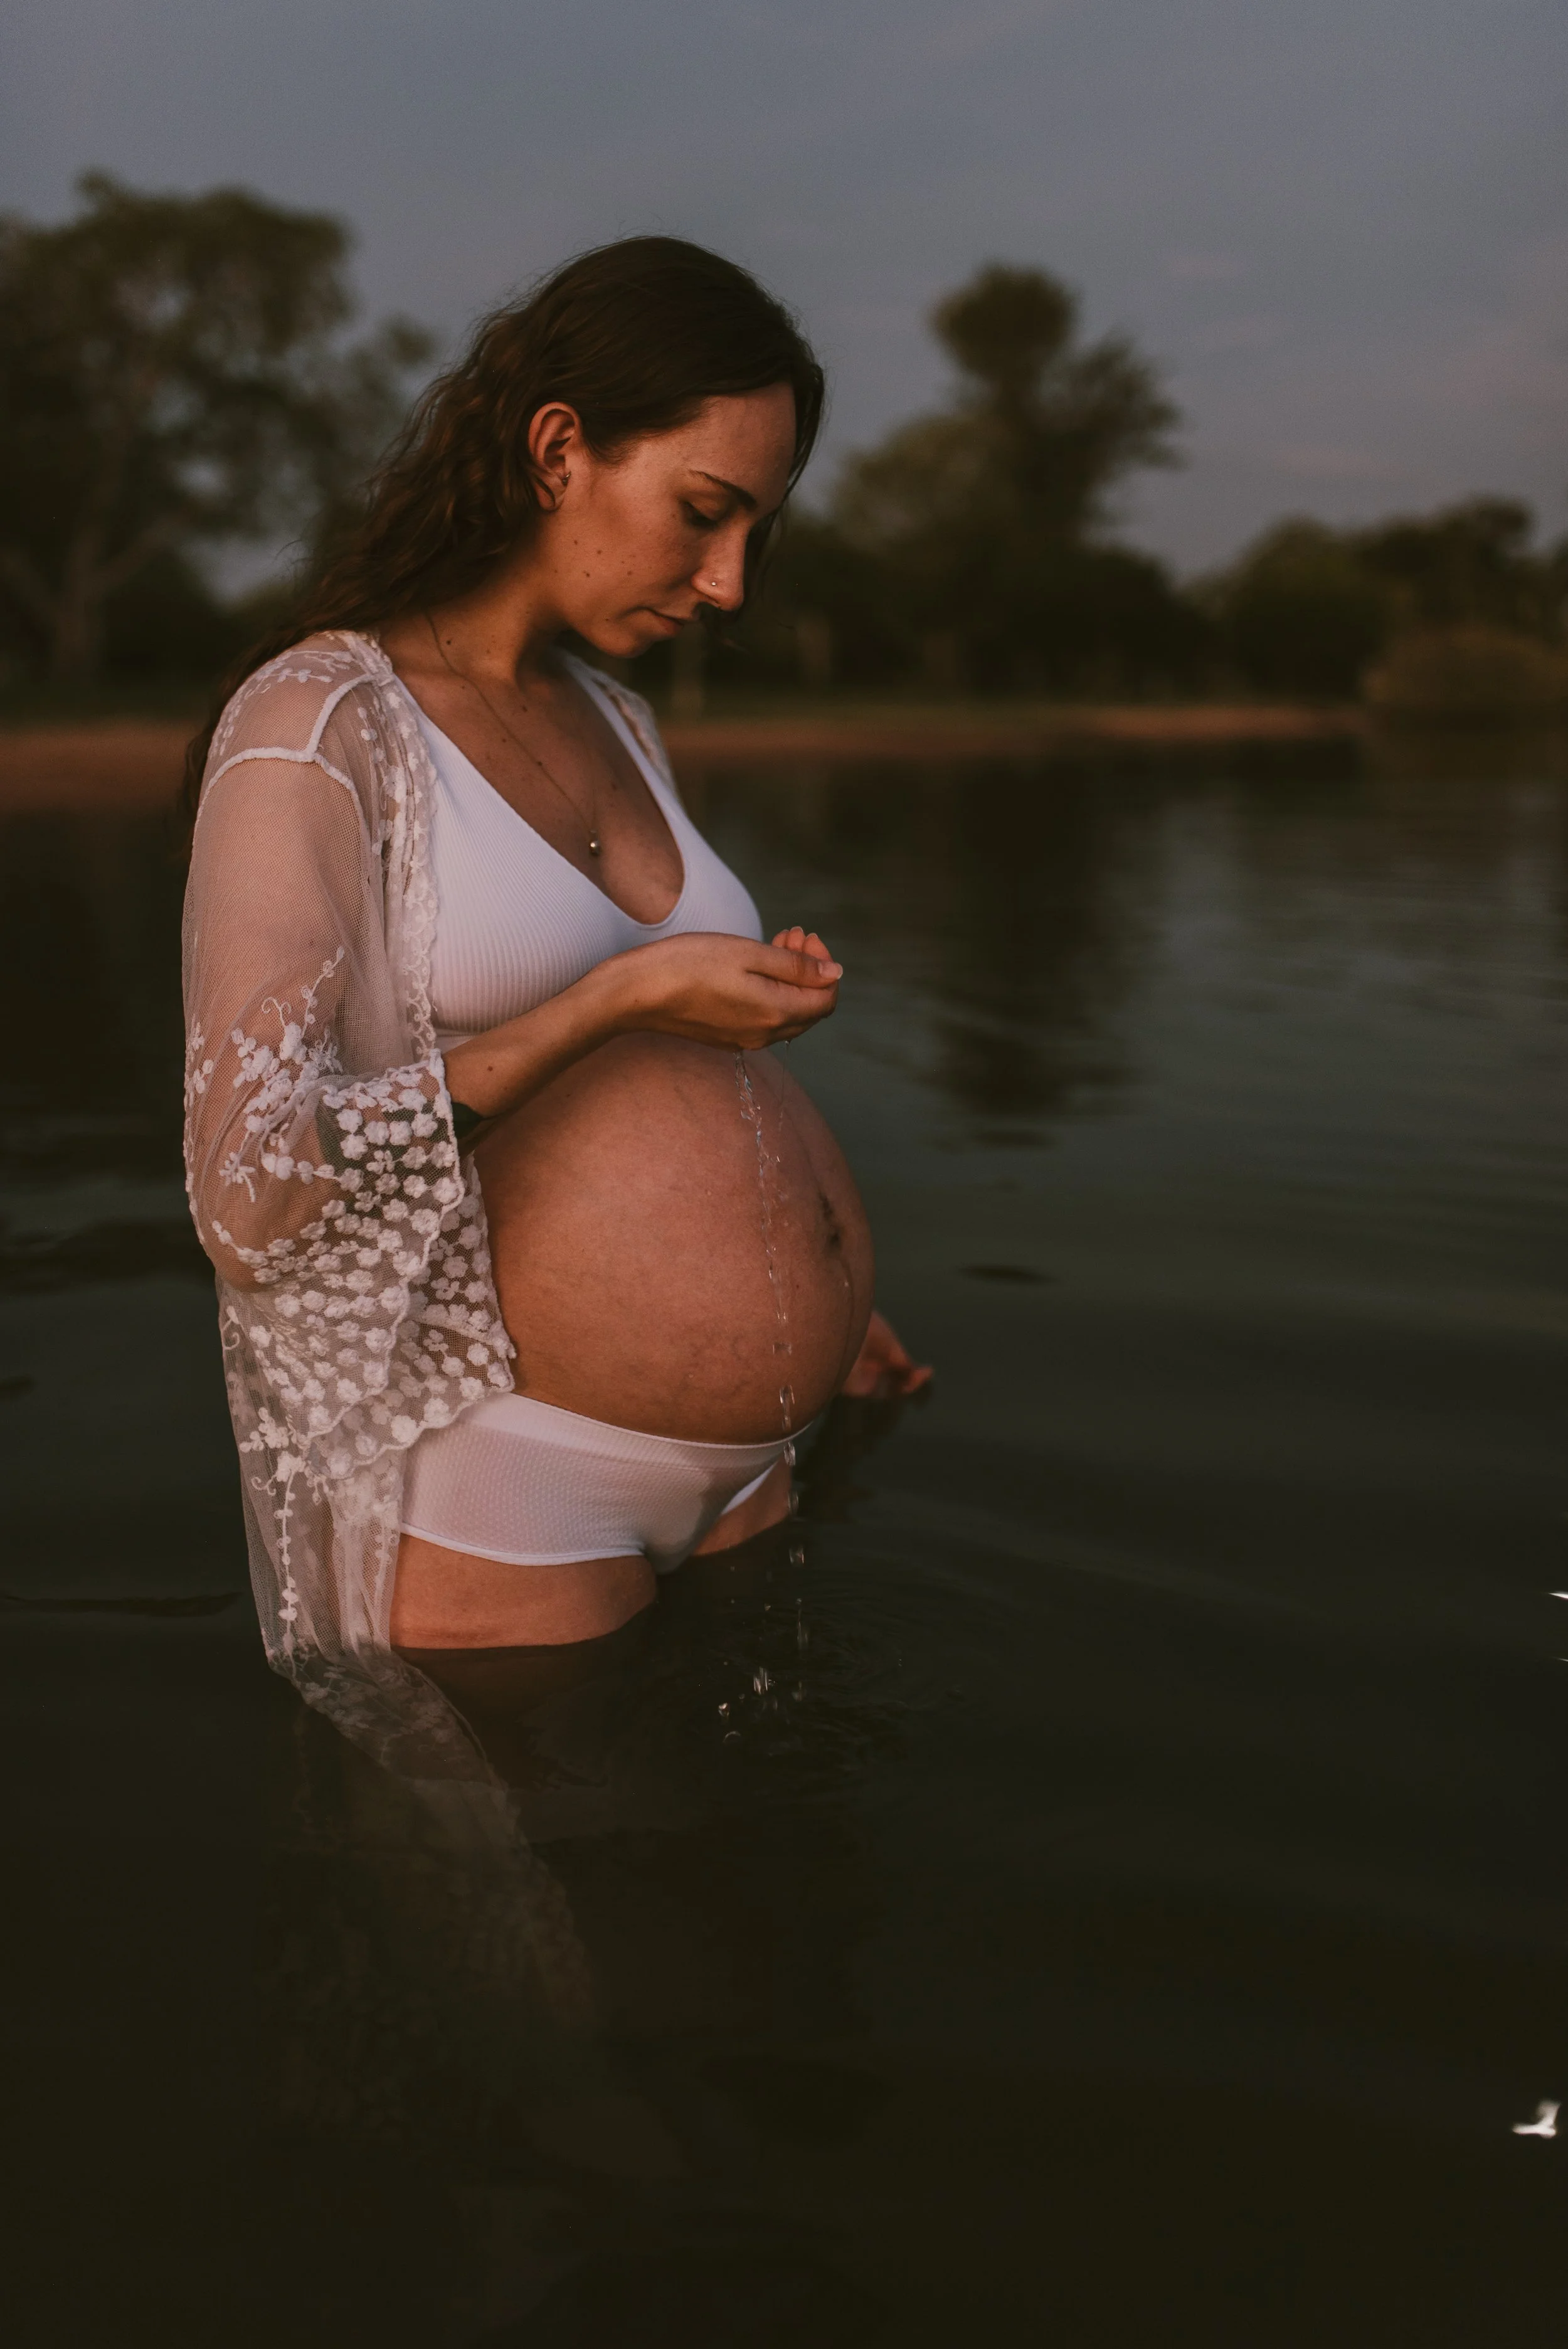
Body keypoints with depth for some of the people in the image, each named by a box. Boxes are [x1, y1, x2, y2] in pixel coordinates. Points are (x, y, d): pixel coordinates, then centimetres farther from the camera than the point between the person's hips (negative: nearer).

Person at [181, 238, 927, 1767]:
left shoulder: (613, 724, 12)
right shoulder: (315, 724, -12)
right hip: (490, 1491, -7)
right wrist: (625, 996, -18)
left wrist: (807, 1313, 12)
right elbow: (253, 1189, -21)